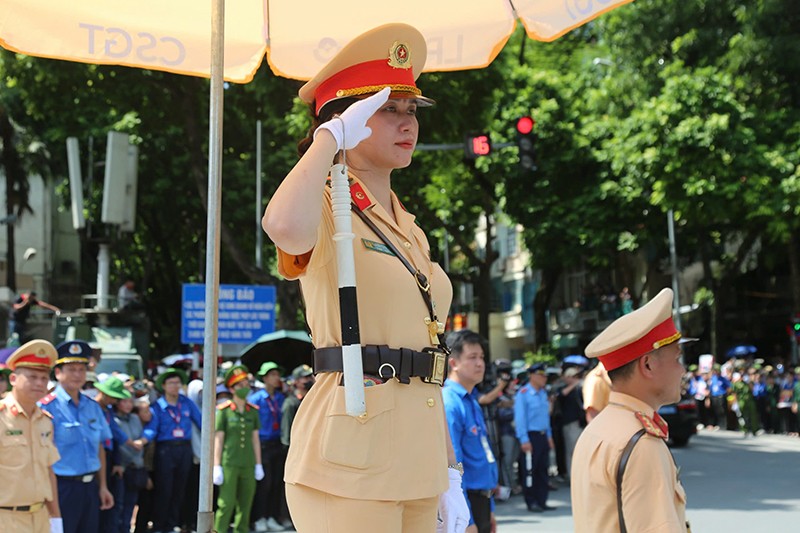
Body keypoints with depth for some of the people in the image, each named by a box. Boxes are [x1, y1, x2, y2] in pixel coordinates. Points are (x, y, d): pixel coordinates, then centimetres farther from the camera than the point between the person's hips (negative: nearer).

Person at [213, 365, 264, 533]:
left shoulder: (253, 411, 10)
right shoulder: (224, 411, -2)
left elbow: (255, 439, 14)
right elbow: (218, 440, -3)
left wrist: (258, 465, 10)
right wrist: (217, 467, -6)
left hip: (248, 465, 4)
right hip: (229, 464, -4)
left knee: (245, 505, 8)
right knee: (226, 504, -8)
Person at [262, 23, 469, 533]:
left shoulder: (410, 232, 19)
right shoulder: (329, 211, -5)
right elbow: (286, 227, -32)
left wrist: (449, 475, 16)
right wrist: (332, 137, -17)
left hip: (416, 463, 8)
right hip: (351, 460, -8)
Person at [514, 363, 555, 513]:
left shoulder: (543, 393, 13)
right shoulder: (523, 393, -10)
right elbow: (520, 417, -12)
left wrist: (549, 436, 17)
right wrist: (524, 440, -15)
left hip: (543, 436, 7)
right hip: (530, 436, -7)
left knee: (543, 469, 9)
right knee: (529, 471, -2)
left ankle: (541, 501, 15)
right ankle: (531, 502, 4)